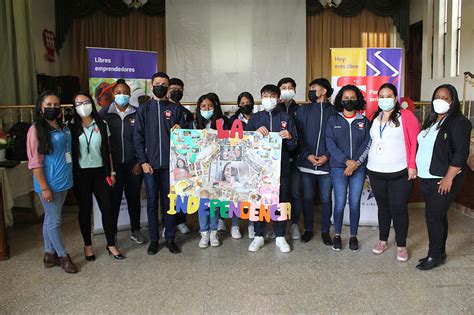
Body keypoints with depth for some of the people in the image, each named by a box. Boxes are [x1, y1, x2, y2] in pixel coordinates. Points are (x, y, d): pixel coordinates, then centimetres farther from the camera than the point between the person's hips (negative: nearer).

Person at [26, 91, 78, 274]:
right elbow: (35, 162, -14)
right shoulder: (36, 130, -11)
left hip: (63, 182, 7)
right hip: (49, 184, -7)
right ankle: (63, 256, 17)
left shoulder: (63, 128, 9)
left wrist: (69, 176, 13)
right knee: (54, 221, 3)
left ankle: (50, 254, 27)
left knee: (50, 219, 16)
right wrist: (44, 188, -16)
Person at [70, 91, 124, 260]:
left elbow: (107, 150, 7)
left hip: (100, 172, 2)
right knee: (85, 209, 8)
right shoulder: (72, 128, -1)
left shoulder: (102, 125, 5)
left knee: (107, 208, -1)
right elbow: (69, 152, -1)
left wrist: (111, 172, 5)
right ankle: (87, 245, 23)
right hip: (81, 174, -1)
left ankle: (111, 244, 12)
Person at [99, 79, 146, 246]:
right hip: (112, 164, -1)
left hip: (133, 164, 1)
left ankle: (135, 231, 26)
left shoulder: (137, 113, 1)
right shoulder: (104, 113, 0)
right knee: (113, 198, 4)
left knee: (134, 197, 11)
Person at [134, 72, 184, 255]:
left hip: (170, 163, 0)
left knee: (169, 201, 6)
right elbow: (138, 137, 2)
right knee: (152, 202, 6)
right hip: (150, 164, 0)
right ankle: (153, 239, 17)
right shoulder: (143, 109, 7)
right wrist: (143, 161, -6)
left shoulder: (175, 109, 8)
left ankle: (170, 238, 16)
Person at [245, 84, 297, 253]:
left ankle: (280, 236, 18)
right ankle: (259, 236, 16)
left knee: (280, 200, 5)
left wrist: (289, 137, -15)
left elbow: (294, 146, 6)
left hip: (281, 166, 0)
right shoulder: (255, 118, 9)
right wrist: (256, 132, -14)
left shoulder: (286, 118, 7)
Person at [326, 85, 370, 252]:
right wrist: (347, 161, -13)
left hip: (358, 168, 1)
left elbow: (367, 144, 2)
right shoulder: (333, 120, 5)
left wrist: (355, 163, -10)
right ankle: (337, 235, 16)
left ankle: (353, 236, 19)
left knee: (355, 203, 5)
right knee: (340, 203, -1)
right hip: (339, 167, -1)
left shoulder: (364, 121, 9)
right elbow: (330, 144, -4)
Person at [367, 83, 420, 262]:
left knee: (399, 209, 1)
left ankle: (401, 246, 17)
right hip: (376, 173, 5)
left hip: (399, 173, -4)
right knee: (383, 207, 15)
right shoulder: (375, 118, 11)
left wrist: (412, 166, -13)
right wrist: (369, 166, 10)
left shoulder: (406, 116, -4)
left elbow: (415, 142, -7)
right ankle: (383, 241, 29)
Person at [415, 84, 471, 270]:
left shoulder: (459, 123, -10)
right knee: (438, 216, 15)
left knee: (433, 216, -6)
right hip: (426, 178, 7)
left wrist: (449, 178, -20)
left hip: (443, 180, -7)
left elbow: (461, 153, -16)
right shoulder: (430, 121, 14)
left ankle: (435, 256, 8)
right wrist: (416, 168, 15)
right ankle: (440, 253, 25)